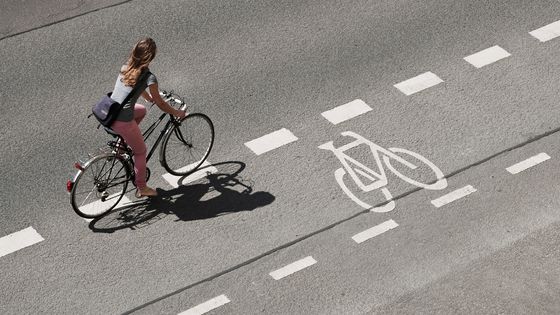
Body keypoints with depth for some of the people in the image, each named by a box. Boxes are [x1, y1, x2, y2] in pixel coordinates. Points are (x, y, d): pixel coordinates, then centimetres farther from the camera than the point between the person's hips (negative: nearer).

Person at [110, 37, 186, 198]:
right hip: (123, 122, -6)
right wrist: (177, 113, 14)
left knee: (141, 110, 33)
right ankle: (141, 188, 29)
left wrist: (149, 97, 43)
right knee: (141, 151, 17)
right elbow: (160, 104, -3)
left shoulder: (126, 68, 6)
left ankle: (123, 143, 27)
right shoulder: (149, 78, -13)